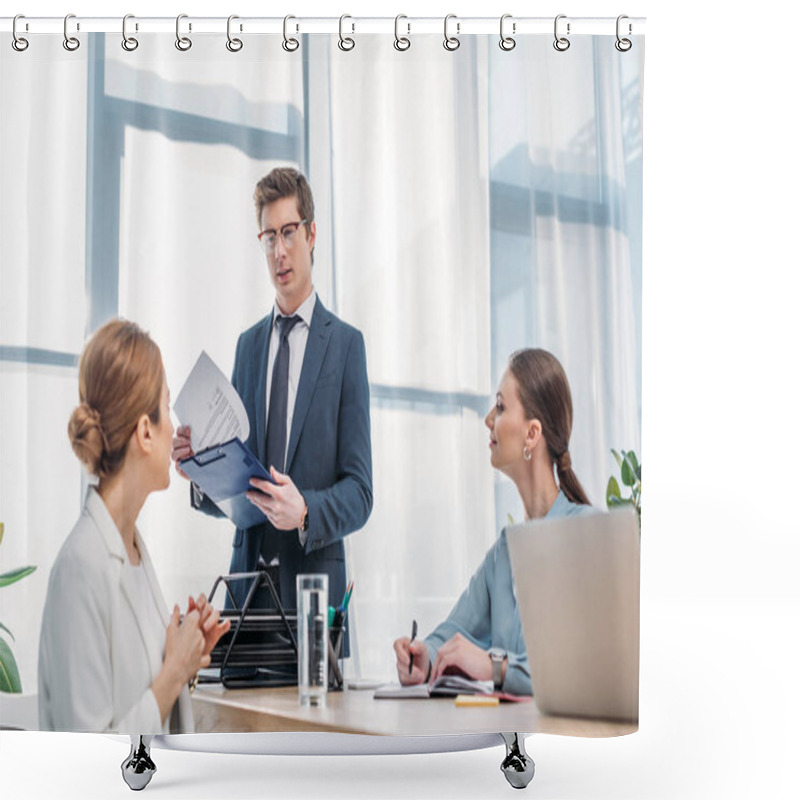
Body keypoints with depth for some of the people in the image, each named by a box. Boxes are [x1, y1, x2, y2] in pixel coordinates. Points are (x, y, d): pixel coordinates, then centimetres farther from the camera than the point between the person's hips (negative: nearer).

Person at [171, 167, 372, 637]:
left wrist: (305, 511, -22)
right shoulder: (248, 344, 14)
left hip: (315, 581, -4)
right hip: (248, 577, 4)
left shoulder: (346, 344, -1)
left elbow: (360, 491, -4)